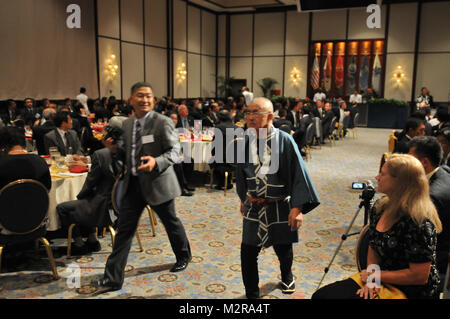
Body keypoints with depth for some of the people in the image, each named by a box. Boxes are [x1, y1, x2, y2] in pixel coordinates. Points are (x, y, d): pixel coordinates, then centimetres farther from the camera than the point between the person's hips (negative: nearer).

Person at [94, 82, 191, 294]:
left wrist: (156, 162, -32)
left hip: (157, 183, -5)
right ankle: (113, 278, 11)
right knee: (124, 229, 3)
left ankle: (183, 256, 44)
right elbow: (127, 155, 15)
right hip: (133, 183, 5)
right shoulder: (127, 124, 7)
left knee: (171, 222, 16)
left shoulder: (163, 122, -12)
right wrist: (115, 149, -6)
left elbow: (175, 151, -14)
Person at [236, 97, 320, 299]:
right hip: (253, 207, 2)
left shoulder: (284, 141, -15)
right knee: (248, 252, 0)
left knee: (283, 249, 18)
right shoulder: (246, 141, -3)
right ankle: (251, 293, 21)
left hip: (280, 207, -2)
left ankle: (286, 277, 51)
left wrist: (297, 207, -19)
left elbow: (298, 173, -14)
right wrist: (243, 199, 18)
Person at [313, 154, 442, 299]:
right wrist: (370, 277, -5)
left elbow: (419, 276, -22)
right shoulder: (380, 208, 2)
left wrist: (376, 275, -13)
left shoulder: (418, 222, -23)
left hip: (408, 291, -7)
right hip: (380, 280, 8)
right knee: (320, 295, -3)